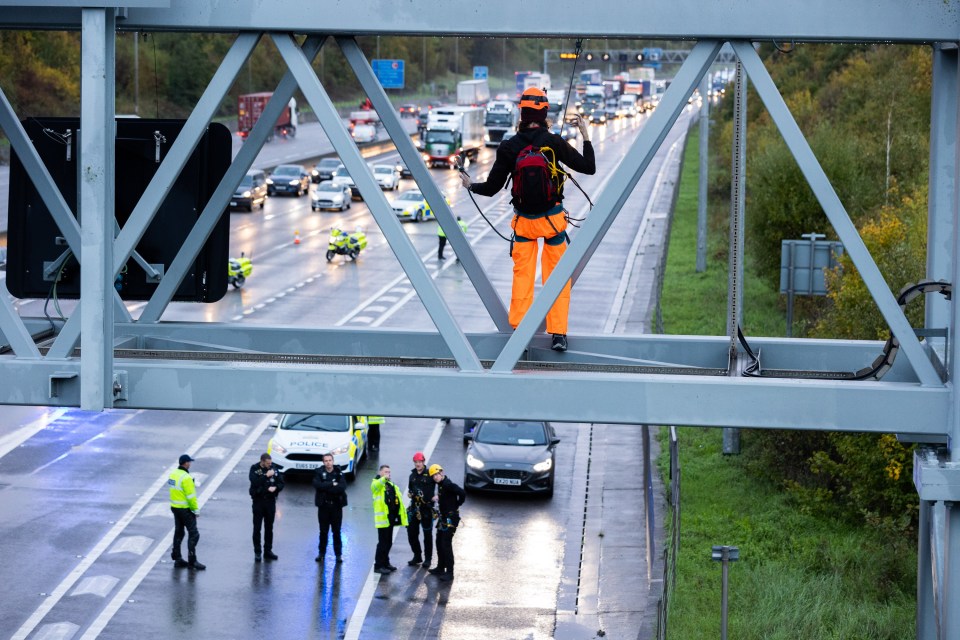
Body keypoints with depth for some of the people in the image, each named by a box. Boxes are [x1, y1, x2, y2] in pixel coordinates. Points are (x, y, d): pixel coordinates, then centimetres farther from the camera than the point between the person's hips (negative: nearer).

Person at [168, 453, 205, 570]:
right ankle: (192, 561, -3)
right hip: (185, 509, -9)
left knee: (178, 533, 16)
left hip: (175, 508, 9)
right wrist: (196, 510, -14)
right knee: (194, 534, -3)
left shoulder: (173, 474, 4)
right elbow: (191, 496, -21)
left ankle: (177, 559, 21)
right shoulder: (186, 478, -22)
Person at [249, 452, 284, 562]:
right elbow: (255, 482, -21)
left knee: (269, 527, 10)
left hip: (270, 501, 3)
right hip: (258, 501, -3)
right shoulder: (254, 469, -8)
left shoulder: (274, 468, 2)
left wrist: (275, 487, -14)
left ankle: (268, 551, 19)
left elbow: (281, 483, 5)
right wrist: (266, 476, -24)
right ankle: (257, 552, 7)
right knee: (257, 527, 1)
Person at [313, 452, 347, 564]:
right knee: (323, 531, 7)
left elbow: (343, 487, -14)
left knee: (336, 531, 2)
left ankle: (338, 554, 6)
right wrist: (332, 485, -17)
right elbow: (317, 485, -15)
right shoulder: (319, 472, 2)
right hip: (323, 505, 1)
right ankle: (321, 553, 16)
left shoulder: (339, 473, 1)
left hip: (336, 505, -1)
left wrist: (326, 487, -17)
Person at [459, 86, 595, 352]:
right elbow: (588, 167, -7)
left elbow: (492, 188, -5)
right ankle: (558, 334, 5)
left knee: (522, 276, 11)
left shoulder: (508, 147, -10)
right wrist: (586, 136, 5)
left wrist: (471, 186, 16)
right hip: (554, 218, -1)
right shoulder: (554, 142, -12)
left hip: (524, 221, 1)